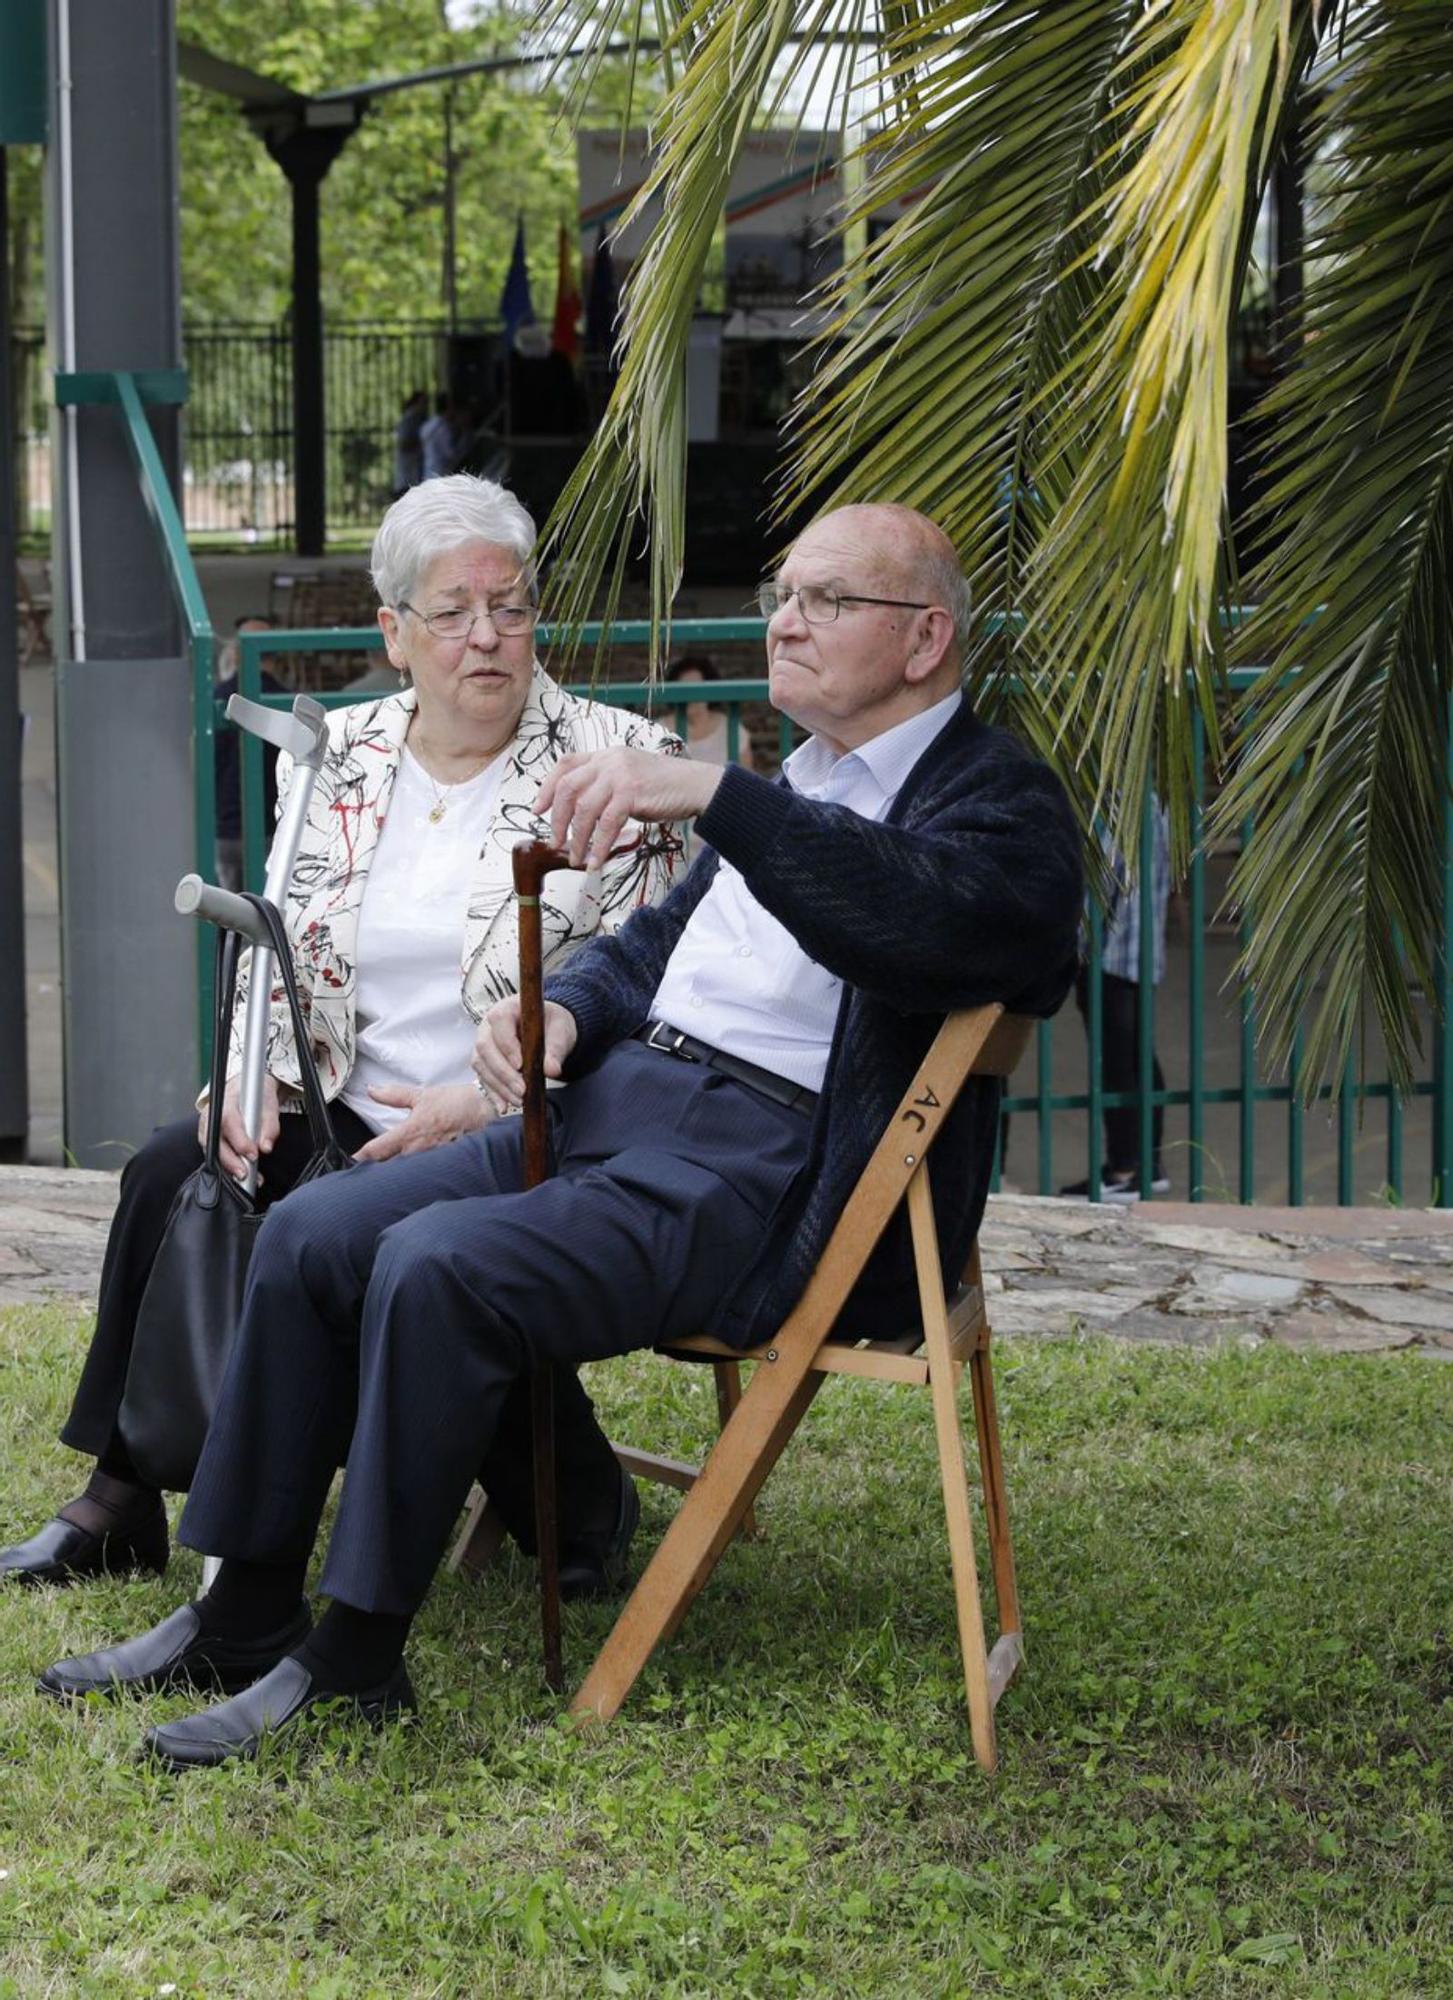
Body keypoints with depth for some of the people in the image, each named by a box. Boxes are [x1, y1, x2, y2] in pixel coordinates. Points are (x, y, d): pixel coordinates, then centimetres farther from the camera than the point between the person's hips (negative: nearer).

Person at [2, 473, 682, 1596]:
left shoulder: (621, 767, -3)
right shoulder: (335, 758, 11)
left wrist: (483, 1106, -18)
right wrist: (256, 1075, -6)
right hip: (345, 1122, 5)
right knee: (173, 1175, -18)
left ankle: (580, 1505, -8)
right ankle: (121, 1506, -4)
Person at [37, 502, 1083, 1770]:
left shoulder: (1005, 807, -6)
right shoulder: (803, 785, 23)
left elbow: (916, 923, -29)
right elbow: (657, 942, 26)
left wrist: (710, 795, -39)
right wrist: (560, 1011, 3)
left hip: (761, 1173, -9)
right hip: (606, 1104, 9)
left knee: (439, 1265, -28)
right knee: (312, 1234, -6)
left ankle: (356, 1659, -17)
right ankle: (246, 1613, 3)